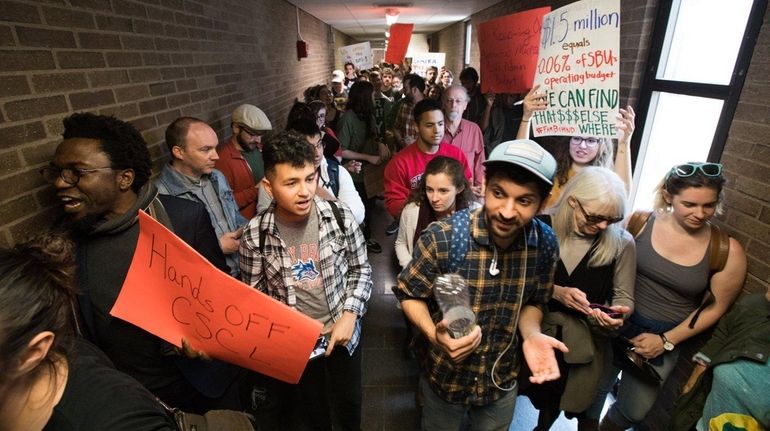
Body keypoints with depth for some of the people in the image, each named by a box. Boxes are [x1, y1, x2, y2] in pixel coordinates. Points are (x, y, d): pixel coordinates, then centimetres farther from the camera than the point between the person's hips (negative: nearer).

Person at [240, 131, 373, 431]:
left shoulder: (340, 217, -18)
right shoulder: (255, 235, -18)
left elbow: (361, 269, -5)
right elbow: (254, 292, -5)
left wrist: (349, 315, -14)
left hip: (341, 330, 0)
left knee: (349, 398, 23)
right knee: (312, 401, 26)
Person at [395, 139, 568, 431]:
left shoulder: (546, 243, -17)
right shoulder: (443, 236, -29)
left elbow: (533, 302, 0)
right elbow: (409, 294, -14)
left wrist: (531, 335, -20)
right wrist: (434, 334, -31)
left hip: (502, 381, 3)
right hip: (444, 376, -2)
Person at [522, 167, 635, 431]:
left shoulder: (622, 243, -11)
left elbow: (625, 298, -4)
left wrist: (617, 315, -24)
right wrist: (556, 291, -24)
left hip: (588, 343, 0)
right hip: (540, 334, 0)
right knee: (545, 400, 25)